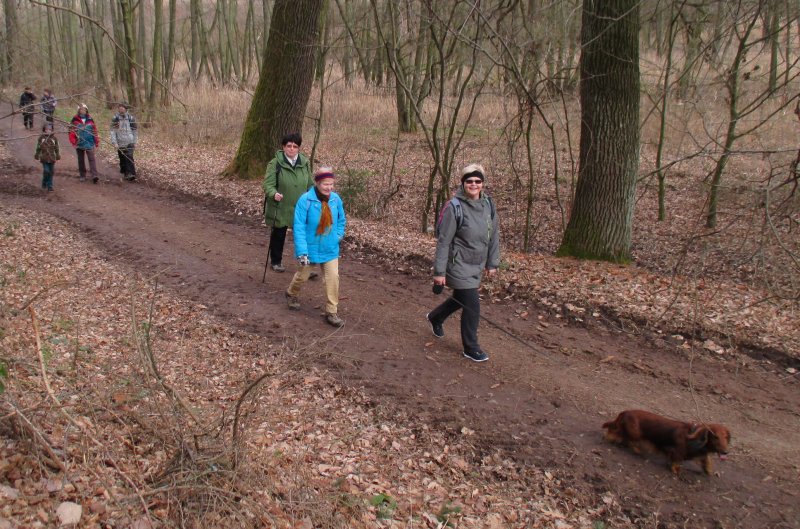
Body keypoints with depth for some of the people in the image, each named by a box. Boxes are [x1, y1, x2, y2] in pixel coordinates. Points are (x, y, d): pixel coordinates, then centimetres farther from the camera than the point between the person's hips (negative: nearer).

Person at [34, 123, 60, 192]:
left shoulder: (54, 138, 3)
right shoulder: (41, 138, 0)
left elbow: (56, 148, 11)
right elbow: (38, 148, 8)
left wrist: (58, 155, 12)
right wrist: (37, 155, 11)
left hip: (52, 158, 2)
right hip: (44, 158, -2)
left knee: (51, 172, 6)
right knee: (46, 171, -9)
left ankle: (49, 186, 16)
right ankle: (44, 184, 13)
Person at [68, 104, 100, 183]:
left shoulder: (90, 120, 5)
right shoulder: (75, 120, -1)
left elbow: (95, 131, 9)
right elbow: (71, 131, -2)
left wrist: (96, 141, 7)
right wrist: (73, 142, -10)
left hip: (89, 143, 0)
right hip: (79, 144, 0)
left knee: (91, 159, -11)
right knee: (81, 160, 11)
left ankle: (94, 176, -18)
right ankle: (82, 175, 22)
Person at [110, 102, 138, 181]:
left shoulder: (130, 117, 2)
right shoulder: (115, 118, 0)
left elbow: (134, 130, 9)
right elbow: (113, 131, -1)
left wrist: (135, 142, 8)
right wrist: (114, 142, -10)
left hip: (129, 142, -2)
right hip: (120, 143, 2)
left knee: (129, 157, -16)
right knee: (122, 159, 9)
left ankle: (131, 174, -20)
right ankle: (125, 173, 21)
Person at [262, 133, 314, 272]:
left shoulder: (304, 163, 2)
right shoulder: (275, 164, -12)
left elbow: (310, 184, 12)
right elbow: (268, 184, -16)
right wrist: (274, 194, -35)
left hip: (300, 208, 2)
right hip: (280, 208, -2)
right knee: (278, 235, 15)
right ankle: (276, 262, 34)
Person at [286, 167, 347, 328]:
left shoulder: (336, 199, -8)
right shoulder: (305, 200, -22)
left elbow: (341, 220, 12)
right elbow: (299, 227, -21)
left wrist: (338, 235, 1)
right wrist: (302, 251, -25)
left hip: (330, 249, 3)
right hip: (310, 248, -3)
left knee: (333, 278, -4)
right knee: (303, 275, 18)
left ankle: (332, 312, 8)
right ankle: (292, 294, 50)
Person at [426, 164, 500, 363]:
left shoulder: (488, 205, 1)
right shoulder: (454, 207, -17)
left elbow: (494, 235, 11)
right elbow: (443, 241, -14)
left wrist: (492, 263, 12)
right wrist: (439, 271, -14)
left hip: (477, 266, 7)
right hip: (460, 266, -7)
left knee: (461, 298, 22)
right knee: (472, 305, -4)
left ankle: (435, 318, 50)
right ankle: (471, 348, 15)